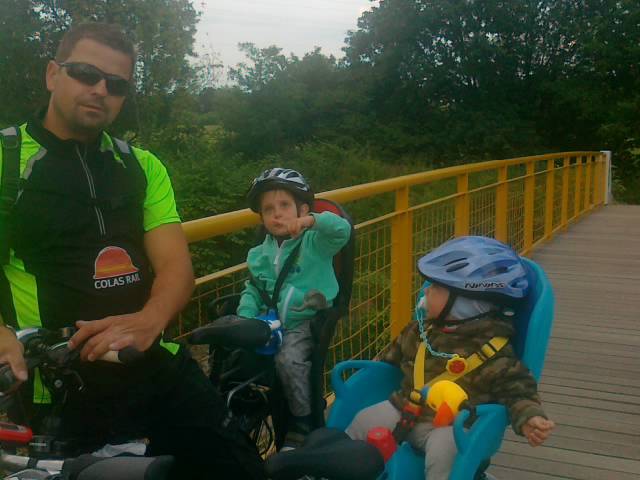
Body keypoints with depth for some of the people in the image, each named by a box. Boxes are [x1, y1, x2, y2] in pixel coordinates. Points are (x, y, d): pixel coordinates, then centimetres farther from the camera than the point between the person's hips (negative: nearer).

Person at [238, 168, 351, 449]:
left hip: (308, 320, -5)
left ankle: (302, 425, -8)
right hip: (272, 321, 5)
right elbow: (252, 291, 11)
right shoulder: (259, 255, 12)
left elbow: (342, 230, -21)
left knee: (288, 359, -30)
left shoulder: (315, 242, -3)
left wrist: (310, 221, -37)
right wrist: (245, 319, -8)